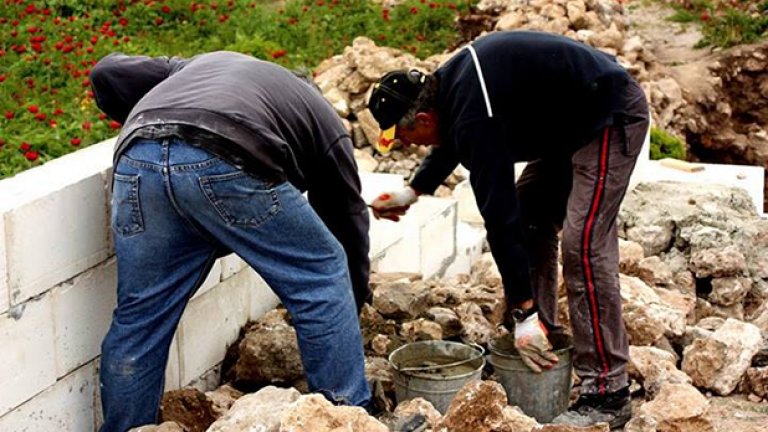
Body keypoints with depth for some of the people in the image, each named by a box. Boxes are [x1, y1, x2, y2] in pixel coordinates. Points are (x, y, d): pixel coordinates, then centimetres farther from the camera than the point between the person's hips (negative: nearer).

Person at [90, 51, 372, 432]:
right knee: (323, 276, 17)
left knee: (139, 319, 17)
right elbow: (349, 218, 36)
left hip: (138, 160, 4)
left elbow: (107, 73, 32)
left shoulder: (202, 65, 42)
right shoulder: (323, 120, 32)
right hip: (228, 164, -3)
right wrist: (357, 296, 49)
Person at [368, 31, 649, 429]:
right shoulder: (448, 85, 1)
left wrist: (524, 312, -26)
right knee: (529, 220, 11)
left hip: (611, 117, -11)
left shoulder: (474, 115, -28)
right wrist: (413, 191, 22)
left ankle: (607, 394, -14)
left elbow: (497, 212, -28)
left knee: (583, 243, -17)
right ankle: (540, 340, 19)